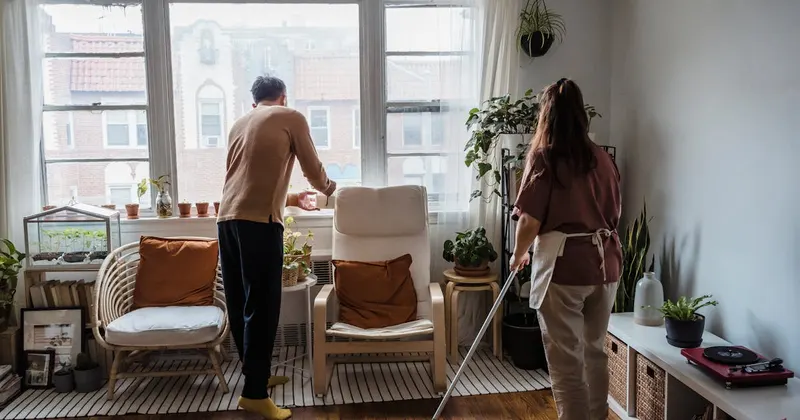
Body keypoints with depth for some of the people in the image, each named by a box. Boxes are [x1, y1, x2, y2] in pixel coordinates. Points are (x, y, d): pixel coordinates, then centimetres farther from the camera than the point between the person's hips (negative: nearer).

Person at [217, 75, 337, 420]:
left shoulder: (240, 124, 25)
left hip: (227, 219, 7)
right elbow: (314, 171, 10)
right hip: (258, 222, -7)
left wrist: (291, 199, 41)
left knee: (240, 304, 14)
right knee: (262, 306, -3)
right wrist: (328, 187, 33)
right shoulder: (291, 118, 7)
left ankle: (256, 374, 28)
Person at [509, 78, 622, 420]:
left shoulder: (543, 156, -9)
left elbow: (530, 219, -12)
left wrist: (519, 254, 5)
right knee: (595, 351, 20)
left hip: (563, 266, -6)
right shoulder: (602, 158, 8)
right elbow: (614, 214, 16)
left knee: (566, 361, 2)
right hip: (605, 263, 7)